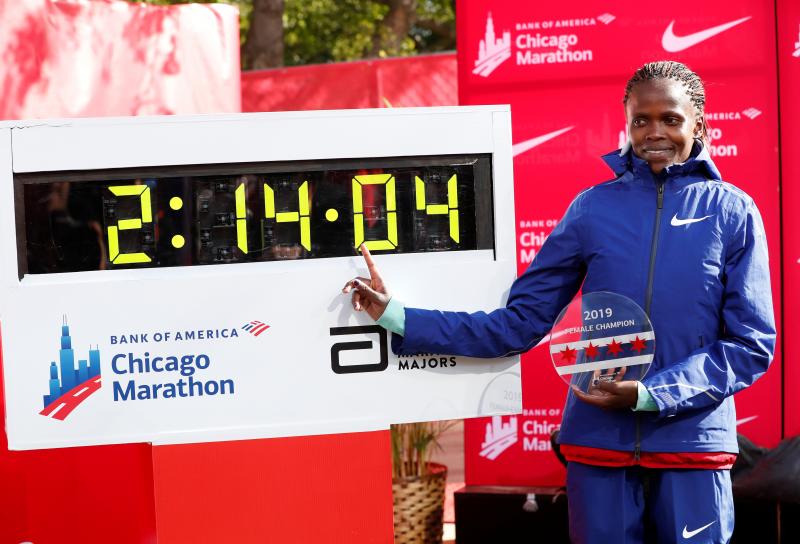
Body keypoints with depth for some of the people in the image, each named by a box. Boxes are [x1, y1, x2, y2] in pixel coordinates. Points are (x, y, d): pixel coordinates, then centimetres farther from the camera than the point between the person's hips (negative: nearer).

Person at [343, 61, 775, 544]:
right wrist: (398, 317, -1)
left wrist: (648, 395, -13)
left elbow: (752, 345, -2)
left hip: (693, 448, -1)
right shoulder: (594, 207, 3)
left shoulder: (732, 211, 0)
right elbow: (519, 323, 4)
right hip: (599, 447, 1)